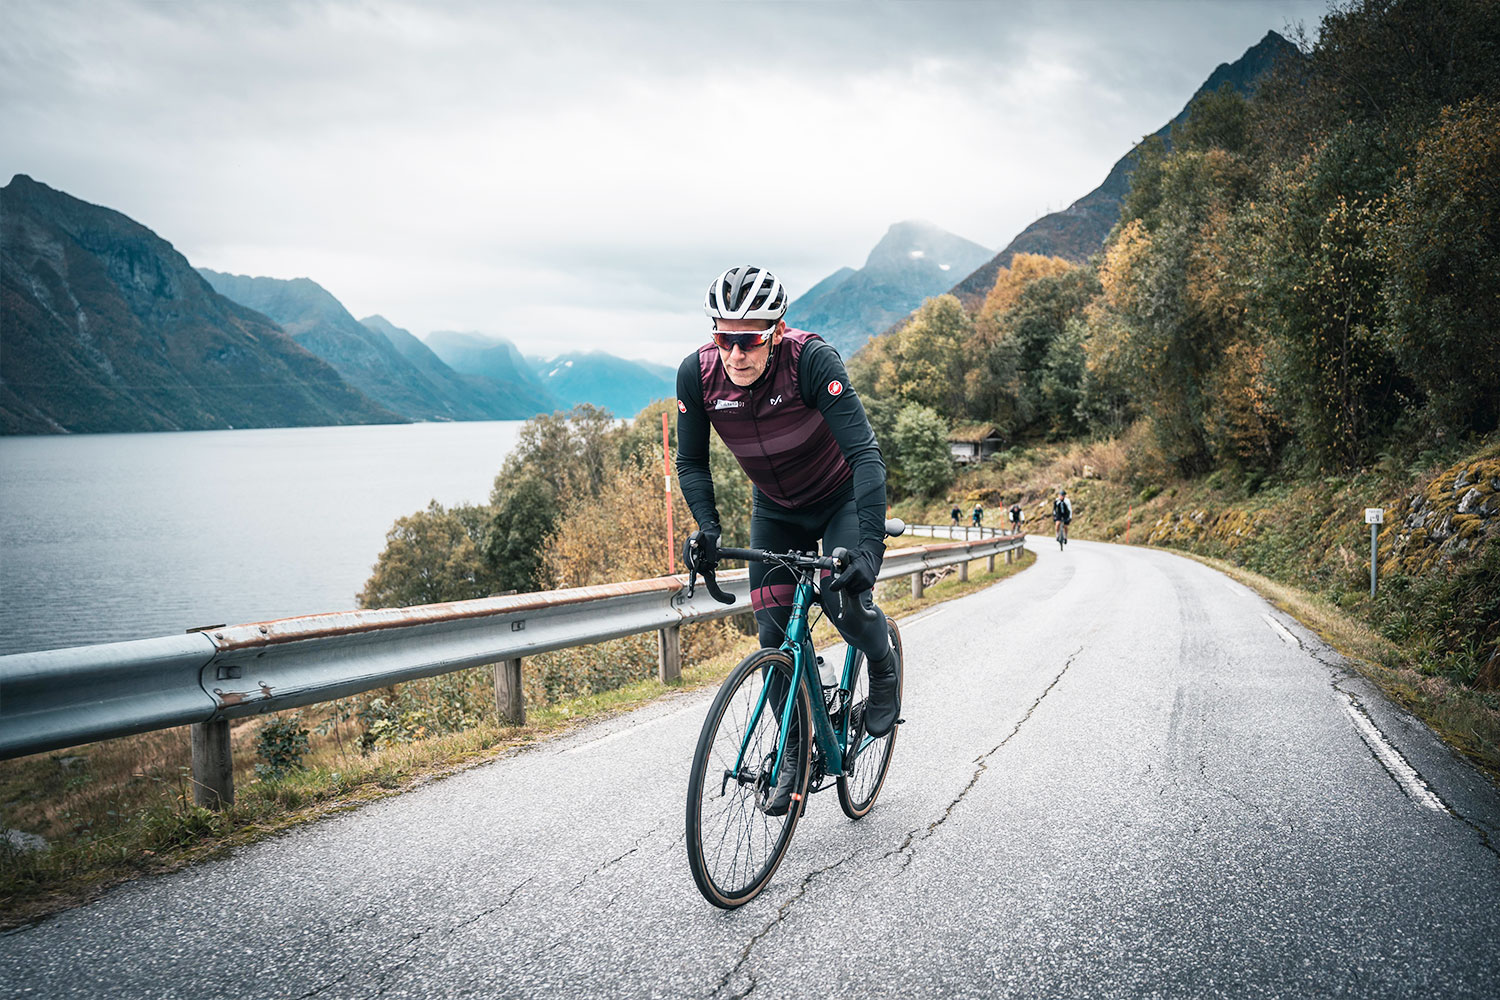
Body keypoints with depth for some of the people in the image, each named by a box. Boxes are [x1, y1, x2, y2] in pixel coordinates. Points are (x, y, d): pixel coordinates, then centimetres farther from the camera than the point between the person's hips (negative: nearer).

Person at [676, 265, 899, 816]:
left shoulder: (813, 359, -34)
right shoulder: (697, 373, -22)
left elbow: (865, 453, -38)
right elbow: (691, 461, -8)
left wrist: (869, 547, -47)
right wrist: (706, 527, -24)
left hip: (842, 496, -3)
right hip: (775, 507, 3)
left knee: (845, 602, -22)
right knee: (775, 633, -3)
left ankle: (884, 666, 13)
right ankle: (795, 751, 15)